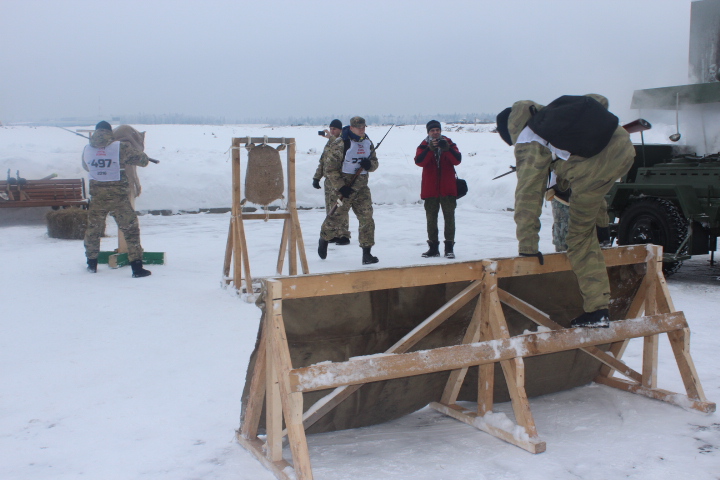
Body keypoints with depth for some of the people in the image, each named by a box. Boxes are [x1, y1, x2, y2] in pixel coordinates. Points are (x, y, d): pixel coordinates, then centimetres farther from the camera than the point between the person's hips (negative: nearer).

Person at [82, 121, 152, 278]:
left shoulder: (87, 149, 2)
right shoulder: (121, 147, -10)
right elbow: (143, 160, -5)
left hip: (97, 197, 4)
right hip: (118, 196, -3)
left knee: (93, 229, 20)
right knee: (131, 229, 2)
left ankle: (92, 263, 32)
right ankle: (137, 267, -2)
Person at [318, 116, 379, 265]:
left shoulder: (368, 143, 9)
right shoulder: (340, 143, -12)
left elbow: (375, 163, 17)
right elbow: (330, 167, -12)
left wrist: (369, 164, -9)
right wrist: (340, 187, -16)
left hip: (361, 188, 5)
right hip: (343, 187, -5)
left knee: (366, 218, -4)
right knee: (335, 216, 4)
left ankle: (366, 253, 2)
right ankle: (324, 239, 34)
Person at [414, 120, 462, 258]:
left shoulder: (449, 143, 5)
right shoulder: (424, 146, 4)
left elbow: (457, 160, -10)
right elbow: (419, 161, -15)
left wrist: (447, 148, -24)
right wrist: (430, 149, -25)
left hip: (448, 188, -1)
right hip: (430, 188, 1)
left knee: (449, 217, -1)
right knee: (431, 218, 7)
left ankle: (449, 247, 2)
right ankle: (433, 247, 15)